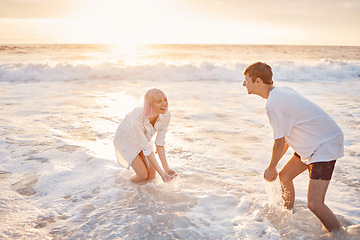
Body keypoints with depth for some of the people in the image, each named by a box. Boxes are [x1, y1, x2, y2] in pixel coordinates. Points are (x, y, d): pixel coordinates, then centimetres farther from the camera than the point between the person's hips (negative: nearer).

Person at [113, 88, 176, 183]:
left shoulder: (165, 116, -26)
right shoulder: (137, 120, -41)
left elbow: (160, 143, -16)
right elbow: (147, 149, -33)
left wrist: (166, 168, -19)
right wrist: (161, 172, -30)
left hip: (143, 139, 5)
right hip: (125, 140, -5)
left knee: (152, 176, -1)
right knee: (143, 175, -12)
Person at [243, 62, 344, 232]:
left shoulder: (273, 104, -24)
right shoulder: (282, 91, 6)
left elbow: (279, 143, -16)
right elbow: (287, 135, 14)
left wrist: (271, 168, 2)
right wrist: (274, 165, 20)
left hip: (326, 147, -10)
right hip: (312, 144, 10)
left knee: (314, 204, -17)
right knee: (284, 176, 23)